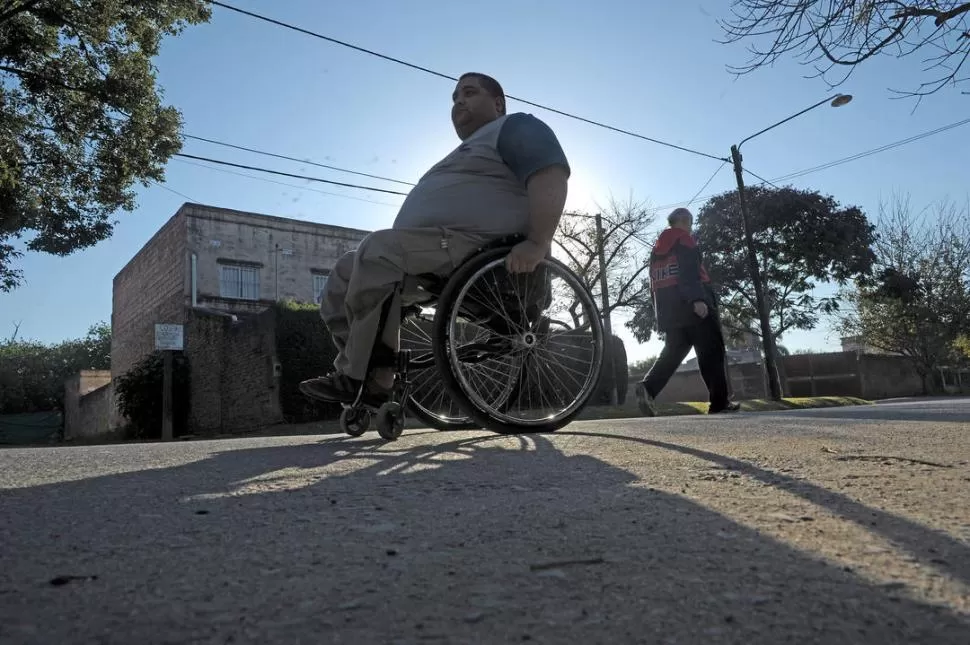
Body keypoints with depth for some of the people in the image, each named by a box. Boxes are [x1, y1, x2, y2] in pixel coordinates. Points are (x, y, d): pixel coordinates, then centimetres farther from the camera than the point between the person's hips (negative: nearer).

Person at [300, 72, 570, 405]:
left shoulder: (515, 128, 6)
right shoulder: (467, 150, 37)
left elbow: (551, 175, -14)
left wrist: (537, 243, -28)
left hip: (476, 247, -10)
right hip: (433, 249, 11)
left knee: (379, 249, -29)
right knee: (345, 274, 2)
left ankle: (360, 376, -25)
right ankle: (376, 379, -10)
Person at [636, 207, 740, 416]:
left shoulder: (657, 248, 23)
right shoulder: (684, 240, 0)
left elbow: (654, 283, 22)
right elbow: (690, 272, -16)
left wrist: (661, 313, 23)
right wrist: (697, 299, -25)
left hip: (669, 310, 7)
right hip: (692, 307, -7)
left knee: (672, 353, 4)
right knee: (711, 352, -1)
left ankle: (648, 387, -18)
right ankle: (720, 402, -2)